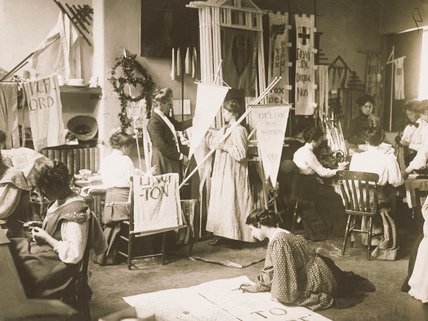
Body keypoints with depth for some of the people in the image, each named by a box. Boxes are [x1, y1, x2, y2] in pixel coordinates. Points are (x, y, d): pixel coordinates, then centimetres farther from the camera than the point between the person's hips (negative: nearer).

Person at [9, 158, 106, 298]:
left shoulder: (75, 211, -24)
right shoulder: (61, 201, 4)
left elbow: (74, 255, -25)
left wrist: (46, 238, -18)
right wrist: (42, 226, 6)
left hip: (54, 264, -9)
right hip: (45, 250, 9)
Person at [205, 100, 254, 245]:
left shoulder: (239, 130, -14)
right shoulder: (224, 129, 12)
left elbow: (241, 153, -21)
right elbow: (213, 143, 25)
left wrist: (224, 146, -21)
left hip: (233, 175, -9)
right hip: (221, 174, 9)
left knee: (231, 204, -3)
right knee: (220, 204, 9)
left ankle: (235, 235, 7)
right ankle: (221, 234, 16)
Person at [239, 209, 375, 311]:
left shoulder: (278, 241, -27)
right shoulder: (276, 236, 4)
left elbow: (283, 275, -26)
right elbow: (271, 269, 11)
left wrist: (279, 296, -13)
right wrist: (255, 287, 10)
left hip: (317, 279, -10)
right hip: (318, 270, 10)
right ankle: (349, 281, 31)